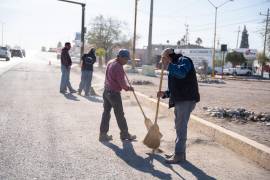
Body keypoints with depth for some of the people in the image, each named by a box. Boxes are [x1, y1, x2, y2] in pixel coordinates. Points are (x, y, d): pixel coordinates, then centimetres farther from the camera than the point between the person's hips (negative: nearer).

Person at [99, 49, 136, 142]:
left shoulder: (110, 62, 8)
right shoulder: (118, 67, -20)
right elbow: (122, 83, -19)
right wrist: (129, 88, -1)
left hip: (106, 91, 9)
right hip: (114, 93, -9)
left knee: (106, 112, 11)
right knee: (120, 115, 4)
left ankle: (103, 134, 14)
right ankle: (124, 134, 16)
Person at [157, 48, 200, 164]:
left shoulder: (183, 60, -6)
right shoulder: (173, 67, 22)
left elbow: (182, 73, -30)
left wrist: (168, 65, -22)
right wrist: (165, 94, 7)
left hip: (187, 99, -10)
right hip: (179, 100, 10)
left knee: (181, 127, -8)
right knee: (179, 127, 16)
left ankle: (179, 155, -2)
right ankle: (179, 152, 26)